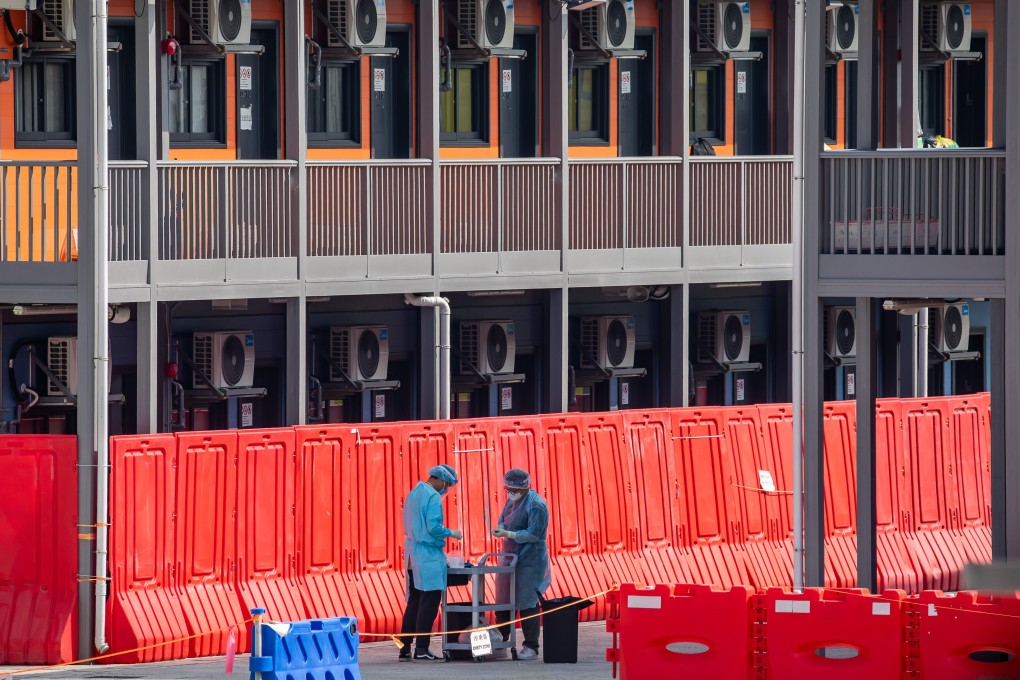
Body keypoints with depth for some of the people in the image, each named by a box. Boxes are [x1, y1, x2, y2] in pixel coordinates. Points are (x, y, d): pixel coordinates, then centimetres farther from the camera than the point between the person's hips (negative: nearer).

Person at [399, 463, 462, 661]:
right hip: (429, 554, -9)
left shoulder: (413, 494, 15)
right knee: (429, 602, -5)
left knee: (414, 601, 12)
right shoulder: (433, 497, -12)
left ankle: (405, 648, 12)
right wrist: (451, 533, -3)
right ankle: (421, 649, -7)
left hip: (412, 553, 9)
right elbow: (433, 527, -20)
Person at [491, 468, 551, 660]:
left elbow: (534, 534, -19)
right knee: (503, 602, 12)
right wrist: (500, 529, -3)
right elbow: (504, 519, 21)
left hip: (529, 561, -9)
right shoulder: (512, 500, 9)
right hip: (510, 558, 9)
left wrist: (508, 534, -22)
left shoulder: (536, 505, -16)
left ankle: (531, 647, 1)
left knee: (527, 604, -6)